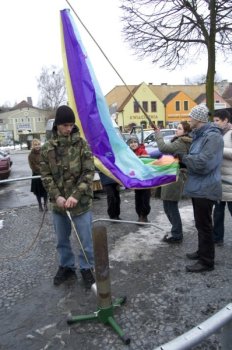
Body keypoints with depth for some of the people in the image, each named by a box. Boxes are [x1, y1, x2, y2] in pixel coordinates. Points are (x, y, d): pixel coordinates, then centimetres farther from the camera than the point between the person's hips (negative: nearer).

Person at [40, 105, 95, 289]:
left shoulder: (82, 144, -6)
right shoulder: (47, 148, 2)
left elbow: (89, 173, -11)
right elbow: (46, 175, 1)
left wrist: (75, 195, -20)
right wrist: (57, 196, -13)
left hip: (81, 202, -3)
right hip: (58, 203, 3)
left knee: (86, 239, 7)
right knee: (62, 240, 18)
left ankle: (87, 269, 29)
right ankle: (67, 267, 39)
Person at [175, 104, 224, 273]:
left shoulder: (213, 136, -19)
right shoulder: (200, 135, 13)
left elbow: (203, 162, -28)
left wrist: (182, 157, -16)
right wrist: (183, 159, -1)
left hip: (205, 189, -10)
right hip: (199, 187, 10)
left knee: (204, 225, 0)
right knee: (200, 223, 20)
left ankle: (207, 261, 14)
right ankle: (203, 251, 36)